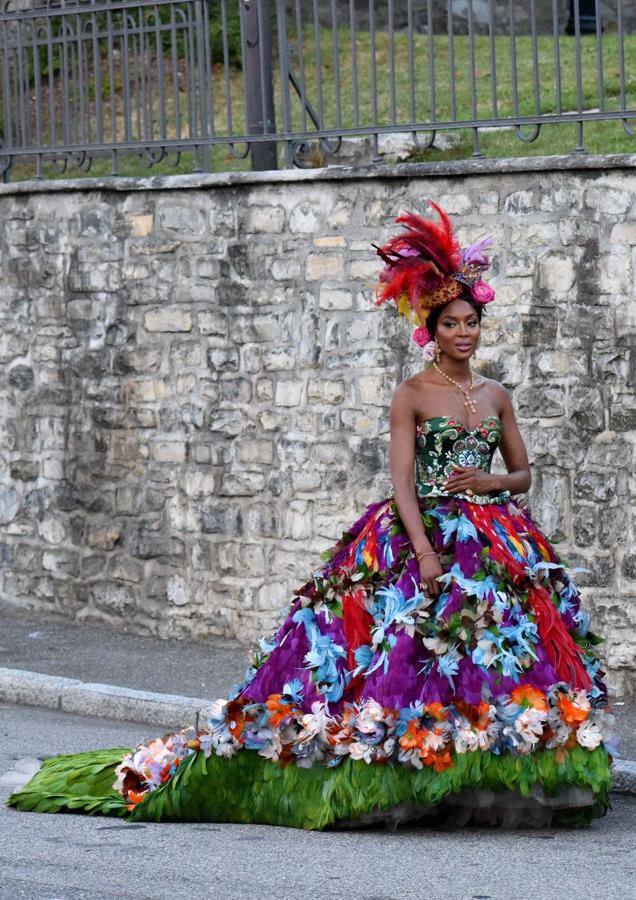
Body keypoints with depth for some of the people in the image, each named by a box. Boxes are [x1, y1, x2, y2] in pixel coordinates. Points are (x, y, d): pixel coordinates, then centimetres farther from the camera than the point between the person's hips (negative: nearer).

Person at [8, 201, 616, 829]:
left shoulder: (496, 396, 13)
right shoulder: (411, 395, -1)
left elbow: (523, 474, 19)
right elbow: (402, 481, -9)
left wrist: (489, 480, -5)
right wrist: (426, 554, -20)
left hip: (497, 537, 5)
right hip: (421, 532, -5)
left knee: (496, 643, -6)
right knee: (417, 647, -16)